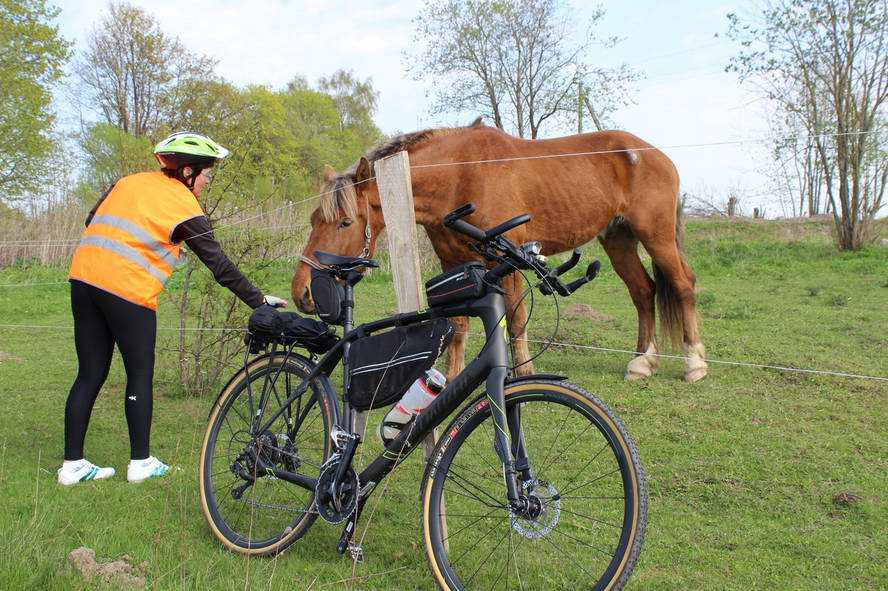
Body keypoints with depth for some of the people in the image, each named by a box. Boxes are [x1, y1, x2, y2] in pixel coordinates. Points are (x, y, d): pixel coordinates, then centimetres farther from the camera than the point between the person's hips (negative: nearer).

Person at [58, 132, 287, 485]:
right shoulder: (185, 207, -3)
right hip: (128, 290, -6)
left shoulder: (128, 182, 16)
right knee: (140, 375, 8)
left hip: (83, 276, 7)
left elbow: (92, 221, 17)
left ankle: (72, 464, 17)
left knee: (90, 375, 12)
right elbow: (220, 265, -3)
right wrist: (258, 300, 2)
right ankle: (140, 463, 16)